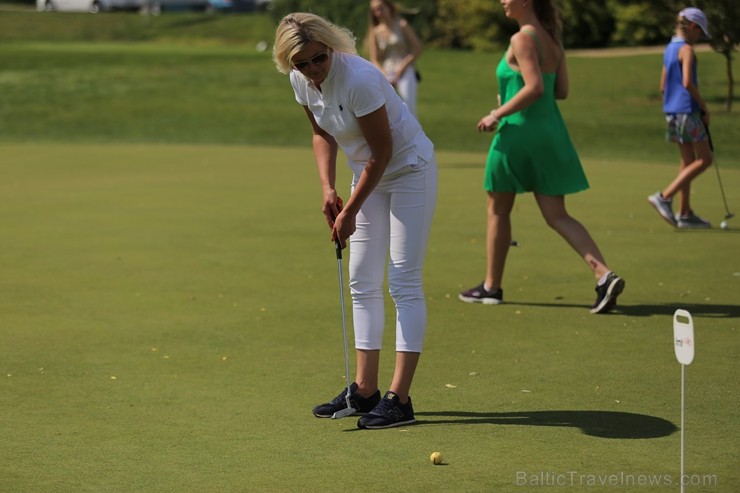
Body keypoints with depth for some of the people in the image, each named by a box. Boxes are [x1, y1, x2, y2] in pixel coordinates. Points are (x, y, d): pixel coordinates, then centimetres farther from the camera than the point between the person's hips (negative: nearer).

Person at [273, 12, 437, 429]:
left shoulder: (358, 79, -31)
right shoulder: (301, 81, -8)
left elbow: (382, 152, -24)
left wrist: (351, 210, -16)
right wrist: (328, 187, -4)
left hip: (410, 168, -8)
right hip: (370, 173, 8)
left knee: (404, 281, -10)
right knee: (363, 282, 7)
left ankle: (399, 399, -11)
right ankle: (365, 390, 12)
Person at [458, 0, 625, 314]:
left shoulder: (522, 39, -14)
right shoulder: (552, 39, 10)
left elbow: (535, 88, -24)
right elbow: (561, 91, 13)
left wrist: (498, 114, -17)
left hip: (518, 133, -7)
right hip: (550, 133, 7)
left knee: (498, 211, 11)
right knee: (557, 216, 5)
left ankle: (491, 286, 21)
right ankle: (604, 275, -11)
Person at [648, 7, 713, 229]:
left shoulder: (669, 50, 15)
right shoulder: (687, 50, -12)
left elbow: (663, 87, 17)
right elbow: (687, 83, -23)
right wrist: (704, 107, -11)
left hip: (672, 110, 9)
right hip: (687, 110, -9)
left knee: (688, 160, 14)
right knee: (705, 159, -2)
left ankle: (685, 213, 14)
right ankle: (664, 197, -9)